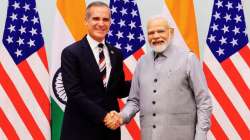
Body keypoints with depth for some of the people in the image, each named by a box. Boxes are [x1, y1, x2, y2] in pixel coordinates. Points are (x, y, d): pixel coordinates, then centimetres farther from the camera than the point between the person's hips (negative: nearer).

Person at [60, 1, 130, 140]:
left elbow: (119, 90, 10)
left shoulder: (116, 54, 8)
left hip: (110, 128, 5)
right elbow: (74, 93, -15)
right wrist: (103, 116, -19)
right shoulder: (71, 53, -8)